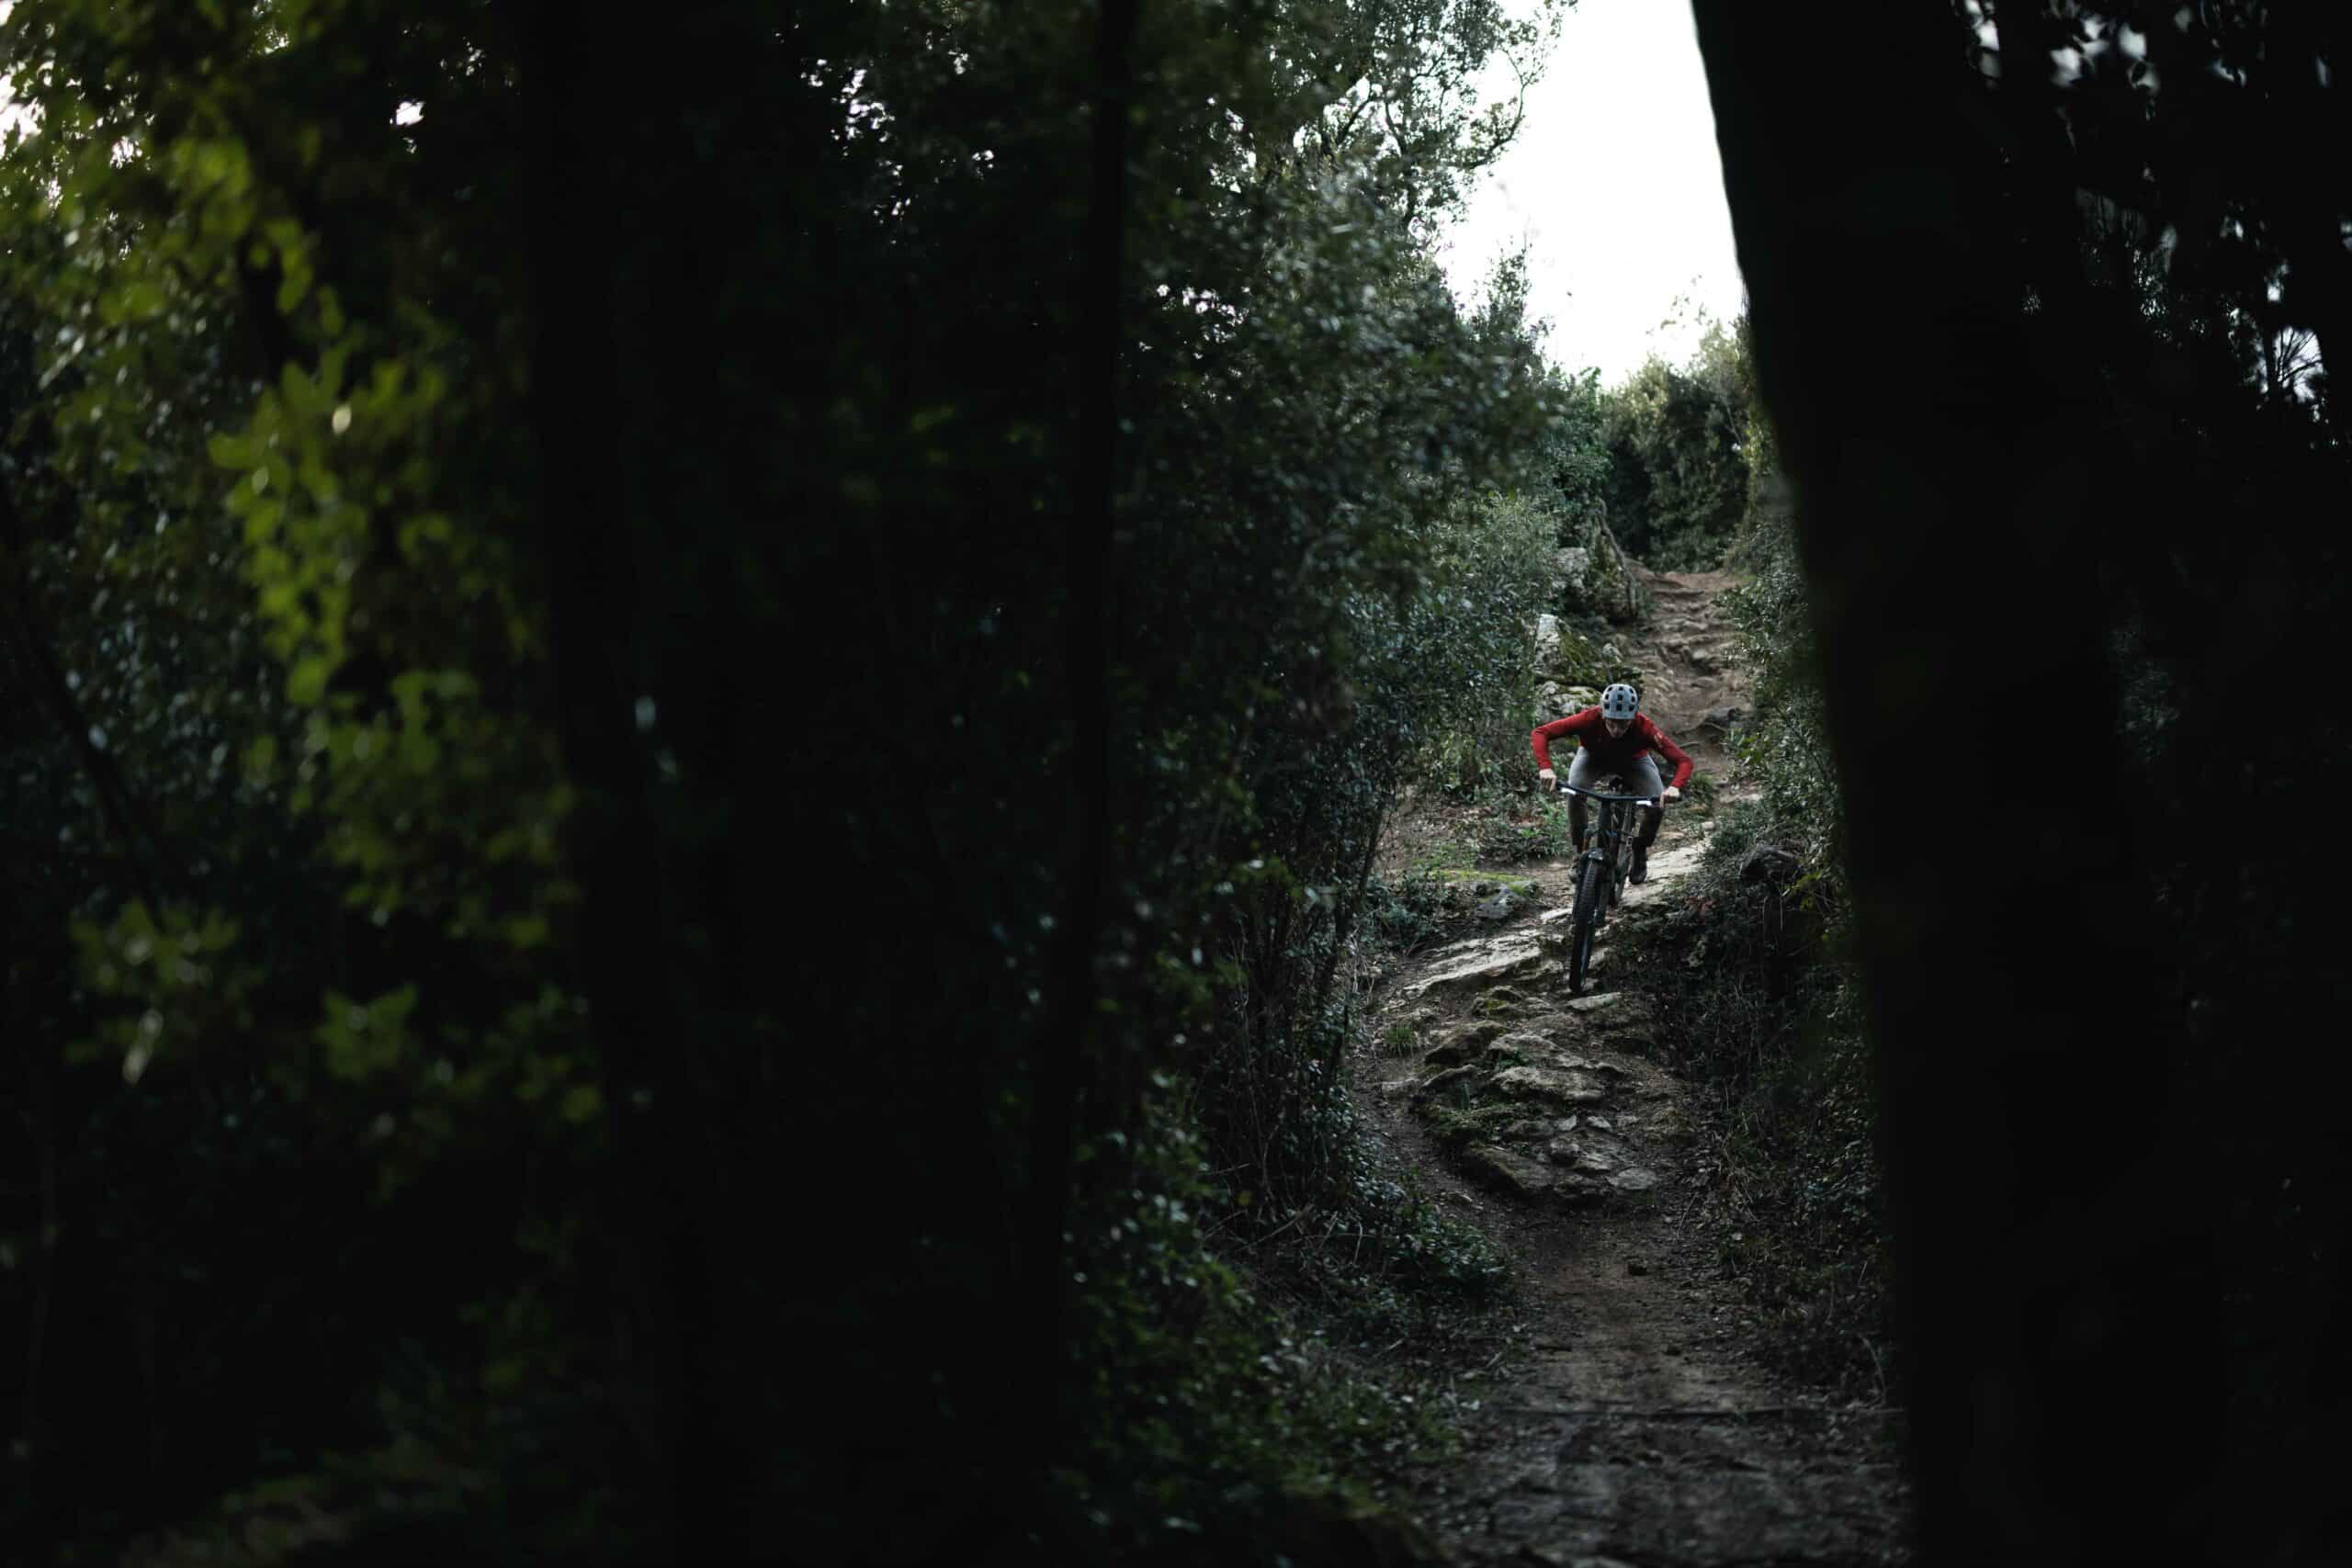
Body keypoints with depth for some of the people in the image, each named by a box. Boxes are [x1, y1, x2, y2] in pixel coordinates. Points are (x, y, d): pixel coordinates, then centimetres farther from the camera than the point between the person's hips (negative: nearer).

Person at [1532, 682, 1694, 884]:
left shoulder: (1644, 728, -38)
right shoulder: (1590, 719, -38)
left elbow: (1683, 760, -36)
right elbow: (1541, 733, -36)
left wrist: (1675, 788, -56)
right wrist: (1545, 768, -52)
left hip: (1633, 761, 0)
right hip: (1593, 757, 0)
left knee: (1658, 805, -22)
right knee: (1574, 794, -29)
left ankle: (1640, 852, 8)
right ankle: (1580, 853, -7)